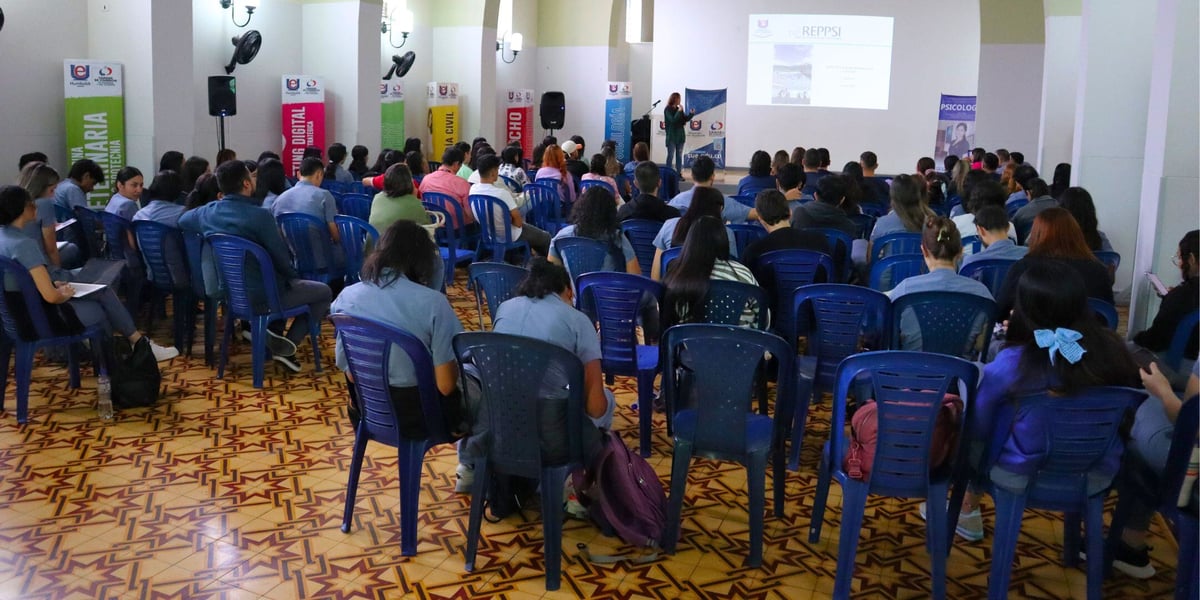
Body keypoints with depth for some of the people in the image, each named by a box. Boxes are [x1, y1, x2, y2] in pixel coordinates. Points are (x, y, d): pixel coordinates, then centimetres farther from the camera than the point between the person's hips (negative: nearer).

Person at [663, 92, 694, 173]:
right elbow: (673, 120, -21)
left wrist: (691, 114, -4)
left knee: (679, 156, 8)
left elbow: (685, 119, 12)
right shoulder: (667, 110, -10)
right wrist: (679, 111, -22)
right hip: (671, 137, -6)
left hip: (680, 136, 6)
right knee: (670, 156, -2)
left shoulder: (679, 109, 9)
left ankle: (679, 173, 13)